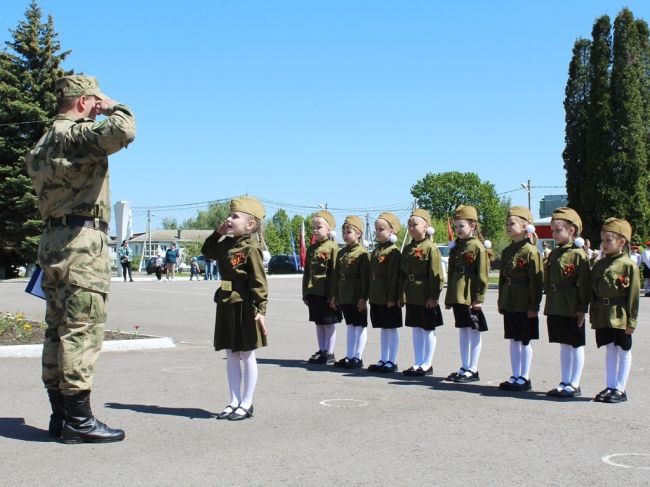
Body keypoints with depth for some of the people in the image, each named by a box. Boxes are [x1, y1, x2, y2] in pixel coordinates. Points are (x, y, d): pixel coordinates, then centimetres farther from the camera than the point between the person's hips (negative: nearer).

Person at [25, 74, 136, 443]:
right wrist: (113, 107, -8)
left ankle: (60, 415, 15)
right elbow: (122, 131, -28)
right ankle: (79, 420, -6)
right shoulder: (78, 134, -10)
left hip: (53, 240, 10)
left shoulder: (42, 144, 21)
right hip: (82, 240, -10)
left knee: (58, 330, 10)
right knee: (82, 330, -8)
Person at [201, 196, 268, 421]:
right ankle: (235, 402, 22)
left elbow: (259, 281, -17)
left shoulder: (251, 248, -13)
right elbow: (207, 251, 29)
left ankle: (246, 404, 13)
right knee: (231, 356, 12)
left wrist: (260, 309, -21)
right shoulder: (227, 245, 10)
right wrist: (217, 233, 14)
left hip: (244, 307, -8)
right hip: (227, 306, 8)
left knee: (247, 356, 3)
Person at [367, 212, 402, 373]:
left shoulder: (393, 251, -12)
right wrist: (369, 295, 14)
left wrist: (391, 298, -19)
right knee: (383, 329, 14)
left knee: (391, 329, 1)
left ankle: (392, 362, 7)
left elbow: (394, 276, -16)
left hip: (388, 298, -8)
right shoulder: (376, 250, 14)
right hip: (376, 298, 8)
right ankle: (383, 360, 21)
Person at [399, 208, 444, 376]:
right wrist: (401, 295, 12)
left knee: (428, 331, 4)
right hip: (411, 298, 7)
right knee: (416, 330, 12)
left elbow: (436, 275, -14)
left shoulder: (431, 248, -11)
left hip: (426, 298, -7)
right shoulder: (407, 249, 11)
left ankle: (427, 365, 12)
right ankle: (418, 364, 20)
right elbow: (402, 273, 15)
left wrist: (434, 297, -16)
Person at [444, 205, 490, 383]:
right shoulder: (456, 247, 13)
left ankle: (473, 370, 7)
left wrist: (479, 298, -16)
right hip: (458, 298, 8)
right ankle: (464, 368, 21)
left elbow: (483, 275, -12)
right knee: (463, 332, 13)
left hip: (471, 299, -8)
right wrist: (449, 298, 14)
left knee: (474, 332, 1)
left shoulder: (478, 247, -9)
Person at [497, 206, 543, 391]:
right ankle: (515, 376, 21)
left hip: (525, 305, -7)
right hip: (509, 303, 7)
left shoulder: (531, 251, -12)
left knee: (525, 341, 3)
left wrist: (534, 306, -16)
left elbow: (536, 281, -14)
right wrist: (501, 300, 14)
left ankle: (524, 378, 12)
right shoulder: (507, 251, 11)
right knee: (513, 340, 12)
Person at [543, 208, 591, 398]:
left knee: (576, 345, 3)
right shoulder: (554, 254, 11)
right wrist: (549, 305, 13)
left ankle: (574, 384, 10)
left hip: (572, 309, -7)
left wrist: (582, 309, -15)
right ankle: (565, 382, 22)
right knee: (564, 345, 14)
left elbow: (584, 284, -13)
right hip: (555, 308, 7)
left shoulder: (578, 254, -11)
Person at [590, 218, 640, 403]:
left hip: (620, 316, -6)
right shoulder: (599, 265, 8)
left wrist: (631, 320, -12)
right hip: (602, 316, 6)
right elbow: (593, 291, 11)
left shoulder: (628, 265, -10)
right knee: (610, 350, 13)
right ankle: (610, 387, 20)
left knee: (623, 351, 6)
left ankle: (620, 389, 11)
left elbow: (633, 295, -10)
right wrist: (593, 315, 8)